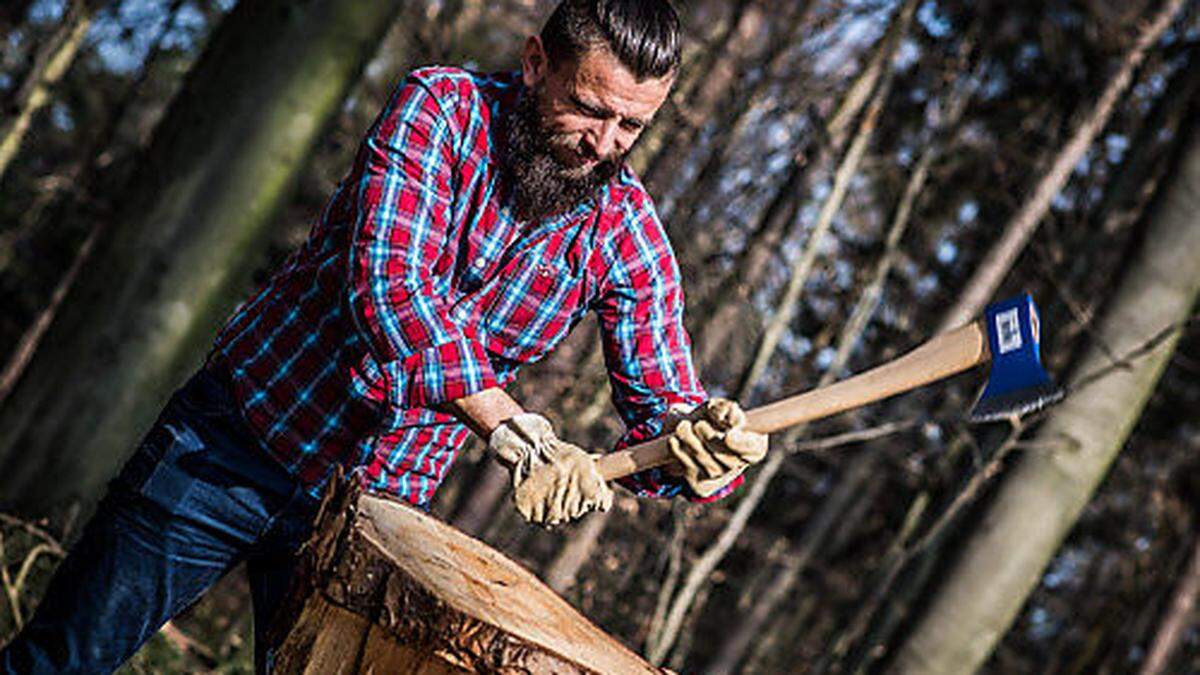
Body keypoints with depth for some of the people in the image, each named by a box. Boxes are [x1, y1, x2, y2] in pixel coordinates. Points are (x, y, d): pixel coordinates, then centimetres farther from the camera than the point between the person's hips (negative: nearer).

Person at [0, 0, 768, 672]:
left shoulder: (626, 233, -7)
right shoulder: (443, 107, -15)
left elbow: (662, 408, -9)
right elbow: (389, 286, -29)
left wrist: (699, 444, -34)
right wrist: (516, 432, -38)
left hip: (378, 502, 2)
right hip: (232, 445, -2)